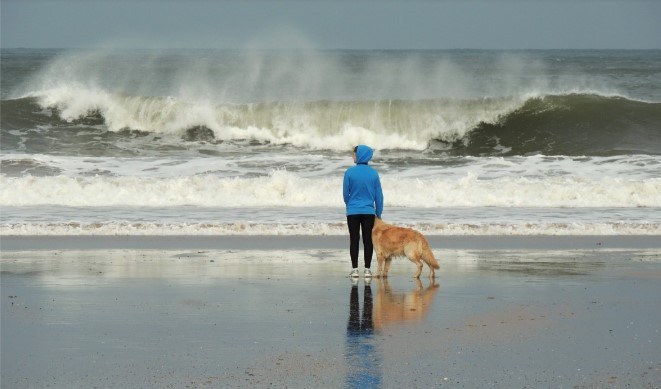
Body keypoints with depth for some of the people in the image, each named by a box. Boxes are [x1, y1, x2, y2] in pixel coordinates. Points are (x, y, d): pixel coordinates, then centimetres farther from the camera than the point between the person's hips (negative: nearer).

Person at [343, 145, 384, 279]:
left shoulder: (350, 172, -9)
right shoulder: (373, 173, -2)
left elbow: (346, 193, 0)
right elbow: (379, 195, 2)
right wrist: (379, 213, 13)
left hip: (353, 212, -2)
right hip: (369, 211, 2)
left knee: (354, 240, 5)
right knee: (368, 240, 7)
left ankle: (355, 269, 5)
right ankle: (367, 269, 7)